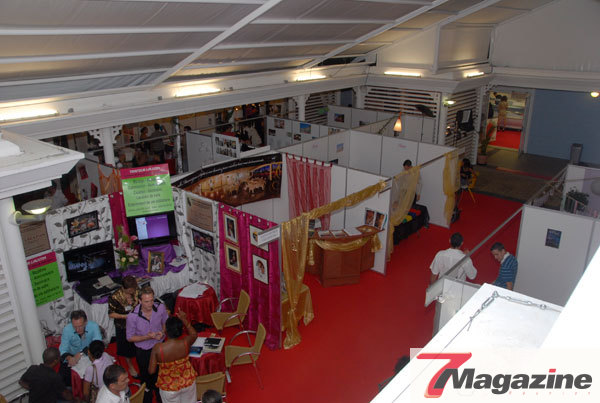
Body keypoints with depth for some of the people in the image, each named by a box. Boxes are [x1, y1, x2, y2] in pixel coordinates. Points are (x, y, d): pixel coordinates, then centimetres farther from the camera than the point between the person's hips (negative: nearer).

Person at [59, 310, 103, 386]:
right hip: (72, 356, 2)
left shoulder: (94, 326, -22)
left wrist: (81, 353, -41)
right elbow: (63, 349, -21)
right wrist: (69, 358, -43)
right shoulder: (67, 329, -18)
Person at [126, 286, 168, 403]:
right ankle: (149, 388, 59)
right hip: (143, 351, -2)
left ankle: (159, 393, 54)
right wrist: (147, 337, -28)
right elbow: (130, 337, -15)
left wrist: (163, 332, -21)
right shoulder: (132, 316, -29)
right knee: (146, 376, 24)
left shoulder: (161, 308, -23)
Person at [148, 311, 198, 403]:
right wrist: (184, 320, -5)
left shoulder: (157, 348, -30)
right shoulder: (186, 343, -25)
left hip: (169, 387, -1)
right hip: (188, 382, 1)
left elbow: (151, 371, -17)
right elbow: (194, 334, 0)